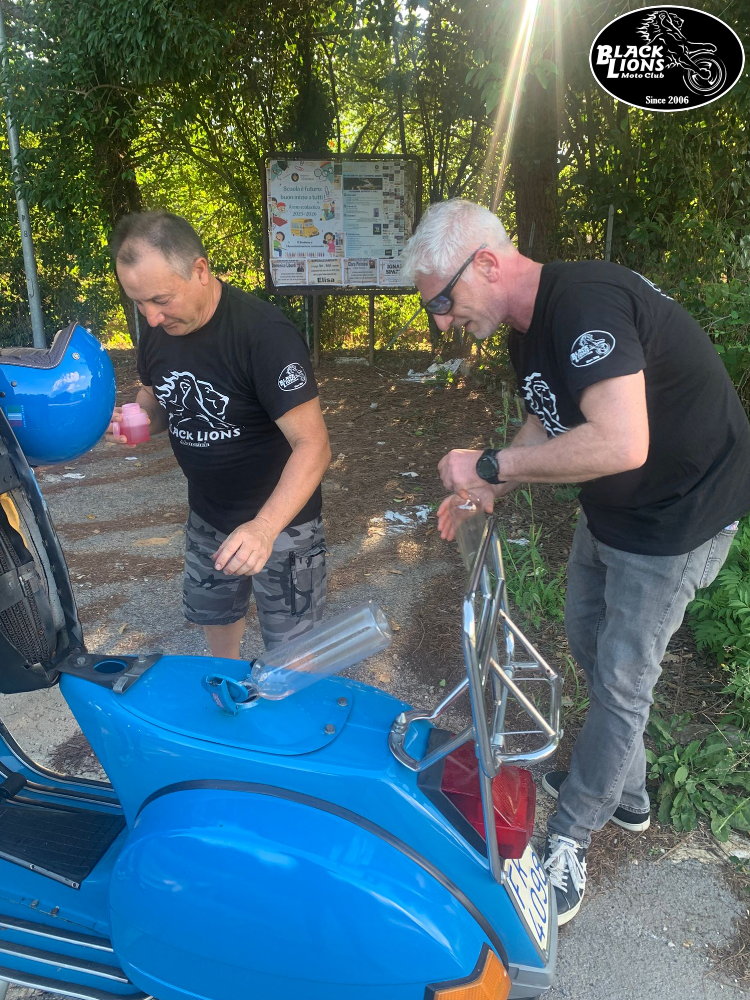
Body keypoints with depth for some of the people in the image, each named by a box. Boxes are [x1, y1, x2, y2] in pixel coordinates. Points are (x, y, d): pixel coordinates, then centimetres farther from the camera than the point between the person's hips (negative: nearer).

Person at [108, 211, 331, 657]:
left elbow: (312, 445, -31)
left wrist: (265, 526, -45)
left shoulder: (265, 332, -29)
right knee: (212, 610, 27)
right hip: (207, 515, 7)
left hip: (280, 520, -7)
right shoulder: (158, 330, -7)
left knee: (289, 643, 7)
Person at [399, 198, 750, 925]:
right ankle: (624, 791, 42)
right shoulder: (528, 329, 1)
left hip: (680, 512, -10)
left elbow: (620, 443, -42)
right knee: (587, 642, 21)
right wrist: (489, 491, -3)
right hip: (610, 509, 10)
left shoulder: (586, 301, -30)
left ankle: (569, 839, 21)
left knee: (620, 678, 1)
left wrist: (489, 465, -31)